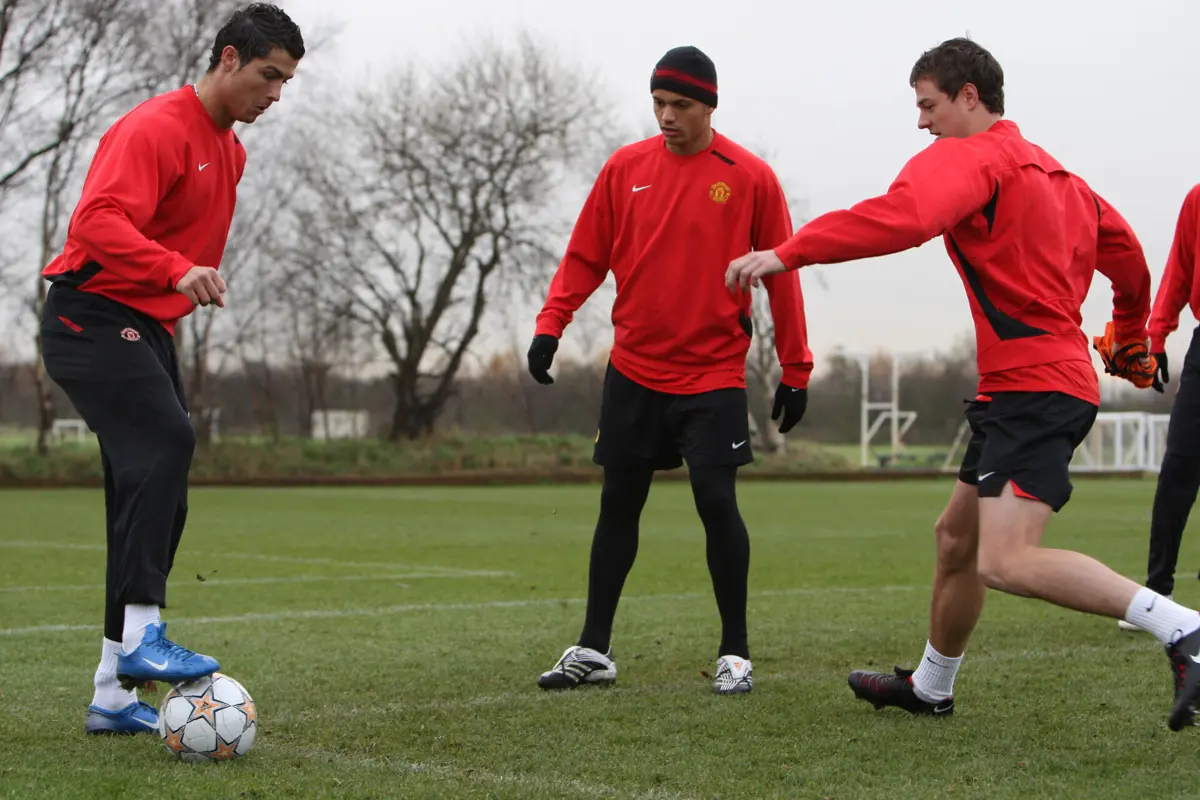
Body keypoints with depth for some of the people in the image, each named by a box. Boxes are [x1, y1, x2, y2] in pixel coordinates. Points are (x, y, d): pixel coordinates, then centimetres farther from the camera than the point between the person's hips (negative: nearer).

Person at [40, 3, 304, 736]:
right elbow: (99, 220, -28)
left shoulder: (230, 149, 16)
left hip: (147, 329, 9)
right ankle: (141, 635, -30)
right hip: (93, 317, -9)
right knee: (166, 442, -29)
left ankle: (114, 696, 9)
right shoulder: (157, 128, -14)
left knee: (157, 499, 5)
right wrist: (176, 270, -40)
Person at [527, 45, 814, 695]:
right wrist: (550, 325, -5)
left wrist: (795, 369, 0)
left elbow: (781, 277, 0)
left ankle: (735, 653, 5)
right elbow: (585, 258, 8)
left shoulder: (750, 177, -4)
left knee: (717, 502, -9)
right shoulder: (625, 168, 3)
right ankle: (593, 650, 16)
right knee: (617, 505, 7)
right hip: (632, 372, 3)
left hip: (713, 377, -3)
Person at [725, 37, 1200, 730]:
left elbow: (901, 219, -28)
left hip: (1033, 387, -10)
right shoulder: (1050, 170, 21)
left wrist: (786, 255, -30)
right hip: (1051, 381, 10)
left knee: (1007, 562, -22)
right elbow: (1126, 251, 29)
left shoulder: (970, 156, -8)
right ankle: (930, 687, 36)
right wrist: (1132, 337, 45)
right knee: (957, 538, 21)